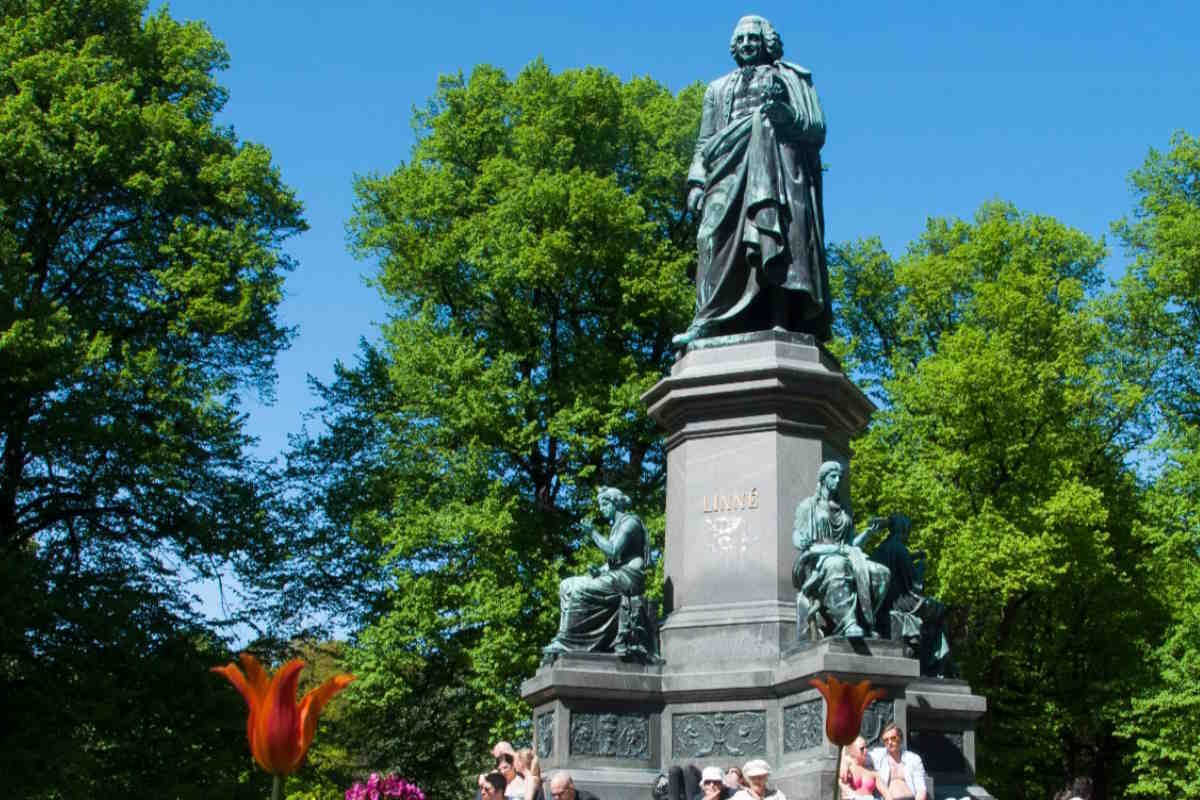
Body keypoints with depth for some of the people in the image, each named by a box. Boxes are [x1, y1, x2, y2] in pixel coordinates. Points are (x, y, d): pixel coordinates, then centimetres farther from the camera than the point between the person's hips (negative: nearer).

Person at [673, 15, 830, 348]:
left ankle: (780, 324, -29)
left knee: (774, 242, -20)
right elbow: (704, 143, 24)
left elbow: (816, 130, 9)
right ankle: (707, 321, -30)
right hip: (729, 170, 3)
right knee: (717, 239, -17)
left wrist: (784, 112, -10)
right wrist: (696, 181, 8)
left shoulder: (788, 78, 20)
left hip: (775, 168, -3)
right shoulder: (719, 88, 30)